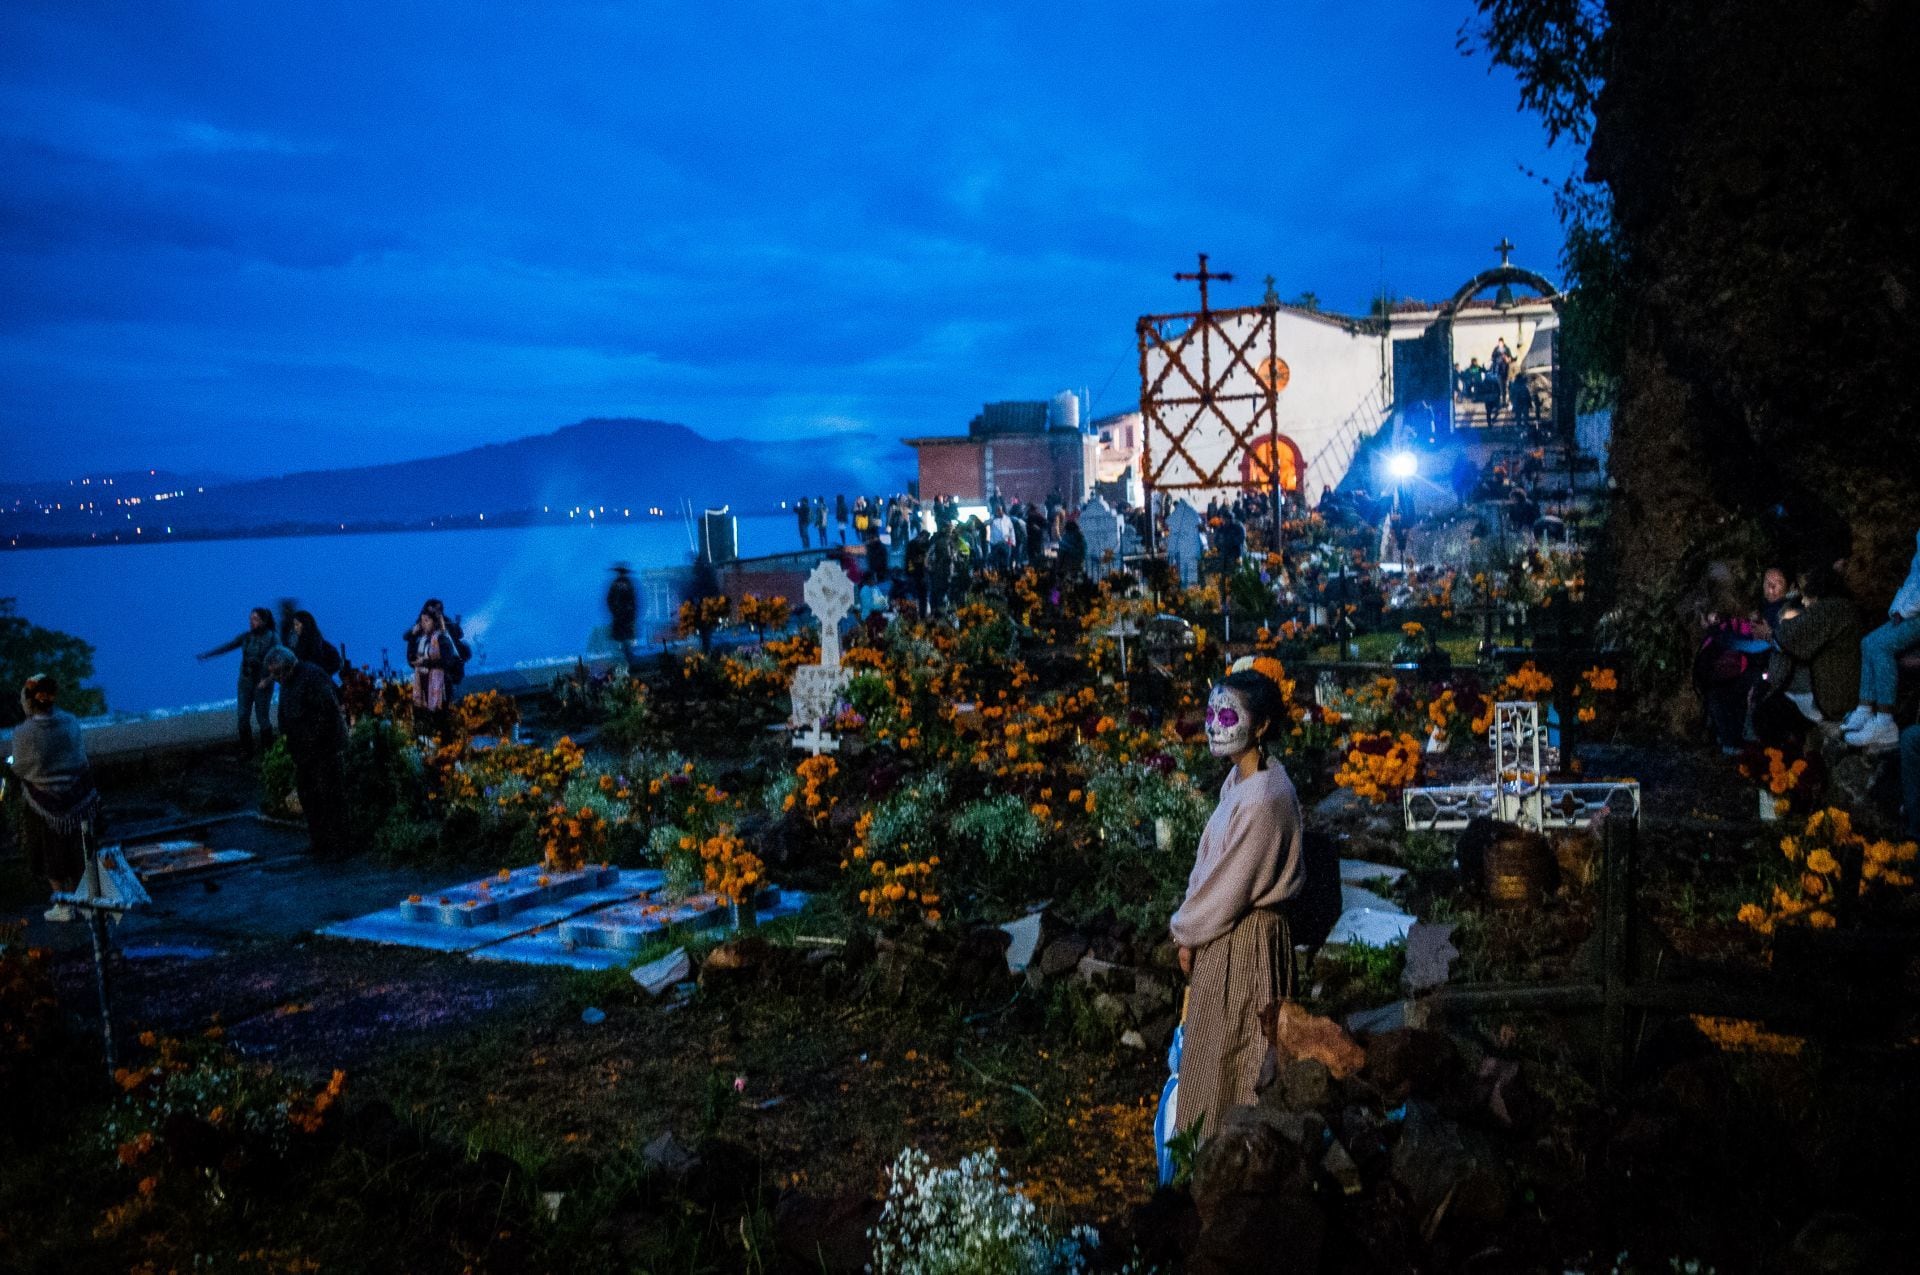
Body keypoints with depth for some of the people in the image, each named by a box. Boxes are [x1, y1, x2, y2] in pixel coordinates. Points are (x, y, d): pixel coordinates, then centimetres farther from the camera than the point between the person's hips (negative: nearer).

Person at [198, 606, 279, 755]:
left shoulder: (273, 637, -9)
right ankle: (246, 750, 12)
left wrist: (267, 679, -25)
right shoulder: (246, 636, 3)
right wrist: (207, 654, -12)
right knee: (243, 717, 2)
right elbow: (227, 646, -1)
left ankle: (267, 751, 14)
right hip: (245, 681, 4)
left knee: (262, 717, 0)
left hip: (262, 683, -4)